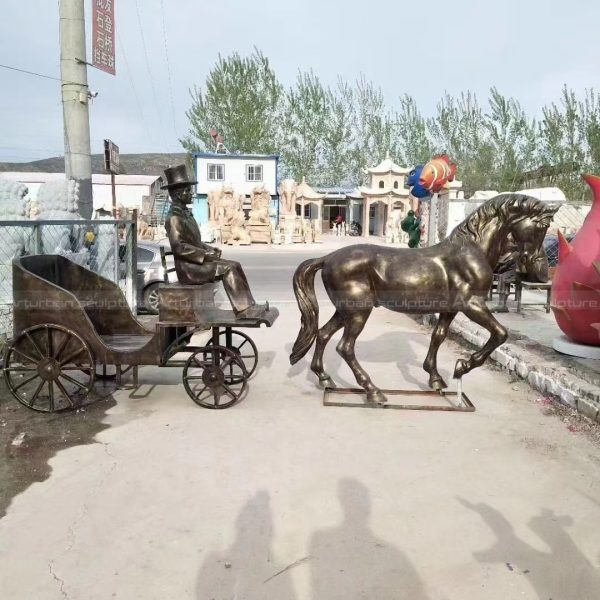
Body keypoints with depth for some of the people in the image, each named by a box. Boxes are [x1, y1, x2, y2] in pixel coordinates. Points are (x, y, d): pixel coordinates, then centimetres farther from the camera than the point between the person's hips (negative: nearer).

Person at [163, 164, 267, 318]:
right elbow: (178, 247, -22)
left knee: (235, 265, -3)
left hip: (197, 262, 9)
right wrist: (205, 255, -20)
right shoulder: (174, 218, -13)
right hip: (188, 267, -9)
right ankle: (242, 310, -18)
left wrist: (209, 249, 5)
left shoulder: (185, 213, 18)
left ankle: (248, 306, -11)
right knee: (227, 268, -21)